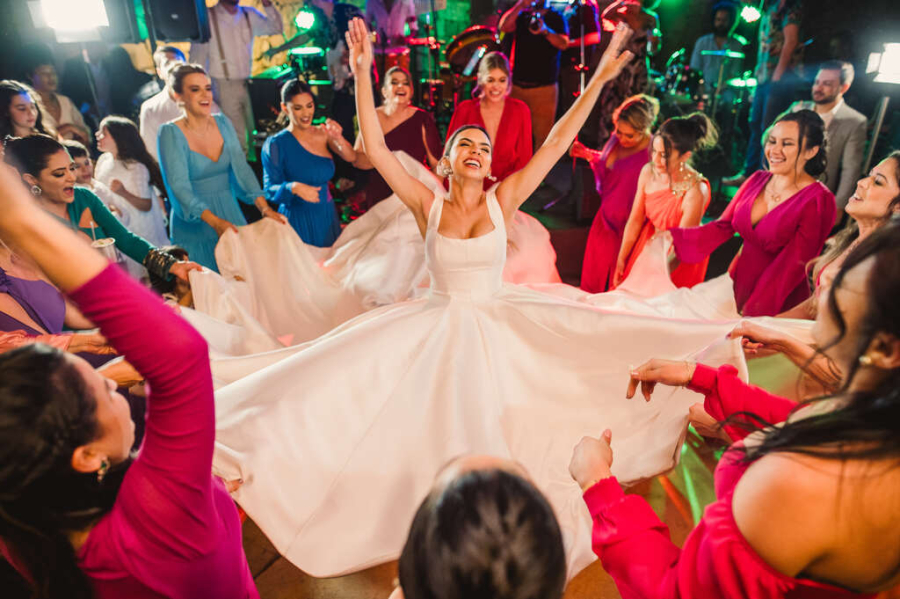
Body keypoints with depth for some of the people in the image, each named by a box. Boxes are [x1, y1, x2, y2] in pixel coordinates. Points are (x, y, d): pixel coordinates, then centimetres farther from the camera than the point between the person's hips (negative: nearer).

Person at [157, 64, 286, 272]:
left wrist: (265, 208, -16)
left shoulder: (223, 123, 4)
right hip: (195, 225, -4)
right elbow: (179, 186, -19)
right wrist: (215, 222, -32)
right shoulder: (170, 133, -10)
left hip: (231, 214, 4)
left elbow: (242, 169, -2)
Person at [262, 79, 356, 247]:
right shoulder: (275, 144, -8)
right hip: (298, 222, -4)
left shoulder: (323, 133, 2)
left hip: (328, 217, 4)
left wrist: (338, 138, -30)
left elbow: (351, 157, -11)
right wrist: (293, 187, -31)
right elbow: (270, 190, -12)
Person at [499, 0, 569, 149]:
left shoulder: (556, 18, 8)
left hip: (544, 86, -3)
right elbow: (503, 27, -4)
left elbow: (563, 44, -8)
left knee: (543, 135, -6)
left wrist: (545, 31, -24)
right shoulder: (521, 16, 15)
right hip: (517, 85, 3)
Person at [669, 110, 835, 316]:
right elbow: (724, 225, 3)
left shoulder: (818, 201, -15)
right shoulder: (758, 180, 2)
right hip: (737, 282, 5)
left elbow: (793, 265, -17)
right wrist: (675, 237, -11)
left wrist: (752, 313, -22)